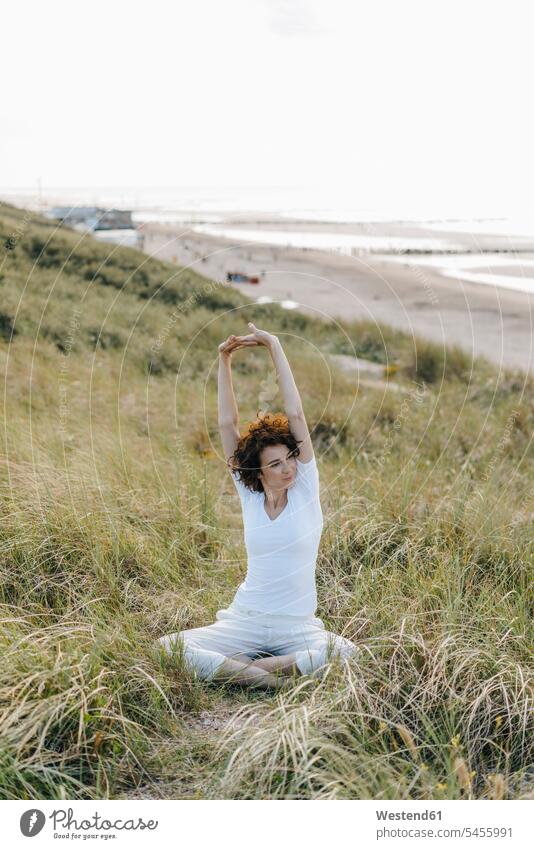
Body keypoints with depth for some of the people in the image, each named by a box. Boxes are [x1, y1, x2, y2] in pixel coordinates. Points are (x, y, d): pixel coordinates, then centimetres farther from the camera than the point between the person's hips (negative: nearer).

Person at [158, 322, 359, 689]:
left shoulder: (306, 487, -3)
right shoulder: (249, 495, 2)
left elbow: (295, 414, -10)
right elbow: (228, 424, -2)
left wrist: (275, 346, -9)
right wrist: (224, 361, -7)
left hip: (298, 626, -1)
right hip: (245, 620, 1)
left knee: (345, 655, -33)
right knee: (169, 647, -20)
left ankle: (239, 667, -17)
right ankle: (268, 677, -18)